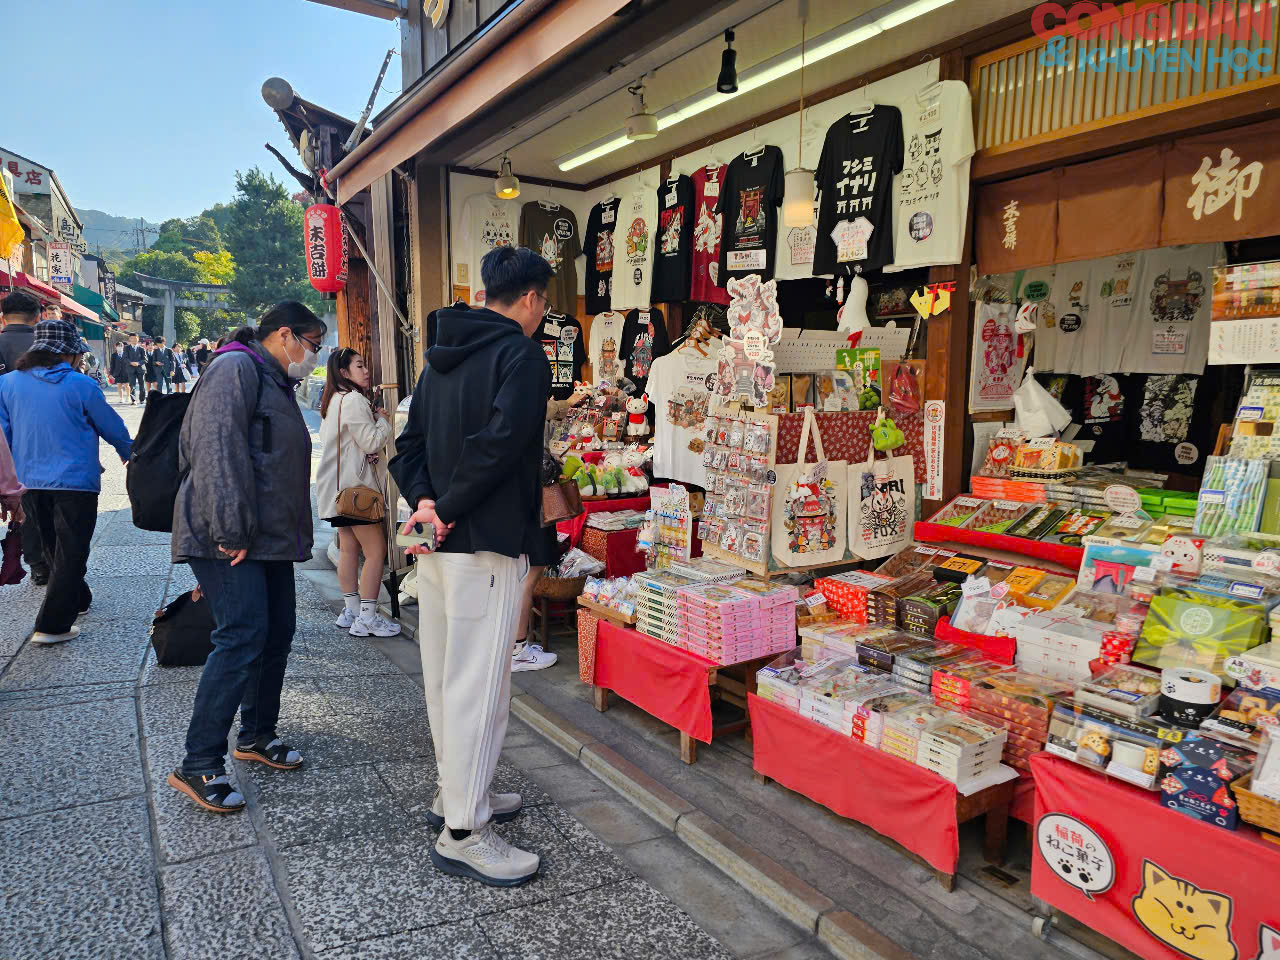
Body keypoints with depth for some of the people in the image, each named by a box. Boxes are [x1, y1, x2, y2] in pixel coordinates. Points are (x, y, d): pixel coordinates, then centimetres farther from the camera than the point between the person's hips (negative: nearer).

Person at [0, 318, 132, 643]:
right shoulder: (80, 385, -12)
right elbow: (112, 427, 0)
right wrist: (129, 454, 20)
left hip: (29, 481, 5)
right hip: (74, 481, -5)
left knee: (52, 548, 22)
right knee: (70, 552, 2)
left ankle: (77, 599, 39)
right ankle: (52, 626, 0)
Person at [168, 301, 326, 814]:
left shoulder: (275, 382, 22)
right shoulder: (237, 369, -11)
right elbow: (217, 450, -22)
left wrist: (294, 535, 21)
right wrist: (232, 530, -24)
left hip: (269, 540, 10)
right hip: (227, 541, -10)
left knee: (276, 636, 12)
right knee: (242, 638, -14)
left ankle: (257, 736, 27)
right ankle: (198, 766, -4)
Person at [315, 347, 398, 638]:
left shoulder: (335, 401, 17)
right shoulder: (354, 400, -15)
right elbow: (372, 442, -19)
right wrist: (383, 420, 0)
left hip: (339, 488, 11)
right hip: (355, 486, -11)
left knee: (349, 548, 14)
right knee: (376, 550, -7)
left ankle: (351, 611, 21)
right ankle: (367, 618, -6)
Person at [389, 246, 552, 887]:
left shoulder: (442, 355, 17)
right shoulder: (523, 356, -10)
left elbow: (410, 443, 13)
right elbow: (498, 443, -23)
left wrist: (424, 501, 0)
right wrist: (449, 511, -16)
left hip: (437, 545, 9)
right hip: (487, 545, -9)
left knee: (445, 676, 17)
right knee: (479, 684, -3)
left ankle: (455, 792, 33)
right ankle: (463, 834, 6)